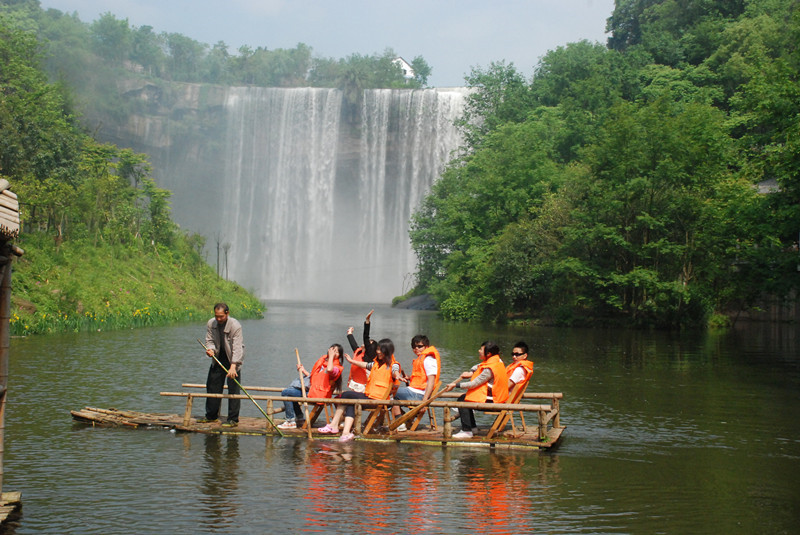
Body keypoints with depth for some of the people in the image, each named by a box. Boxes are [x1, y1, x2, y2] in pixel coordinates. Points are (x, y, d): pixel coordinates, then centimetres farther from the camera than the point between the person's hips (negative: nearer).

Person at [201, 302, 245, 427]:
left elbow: (237, 347, -32)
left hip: (234, 358, -6)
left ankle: (233, 419, -7)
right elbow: (210, 340, 0)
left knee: (233, 388, -10)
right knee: (212, 385, 9)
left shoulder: (235, 326, -26)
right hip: (219, 357, 6)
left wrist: (233, 366, -42)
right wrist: (210, 349, -25)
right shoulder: (211, 324, -9)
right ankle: (211, 416, 22)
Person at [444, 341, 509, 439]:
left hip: (492, 400, -10)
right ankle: (472, 427, 22)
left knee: (462, 402, -12)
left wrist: (455, 385, -19)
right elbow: (479, 366, 22)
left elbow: (474, 384, -25)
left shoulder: (490, 369, -26)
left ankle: (467, 431, -6)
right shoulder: (496, 360, 3)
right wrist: (471, 372, 2)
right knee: (463, 397, 15)